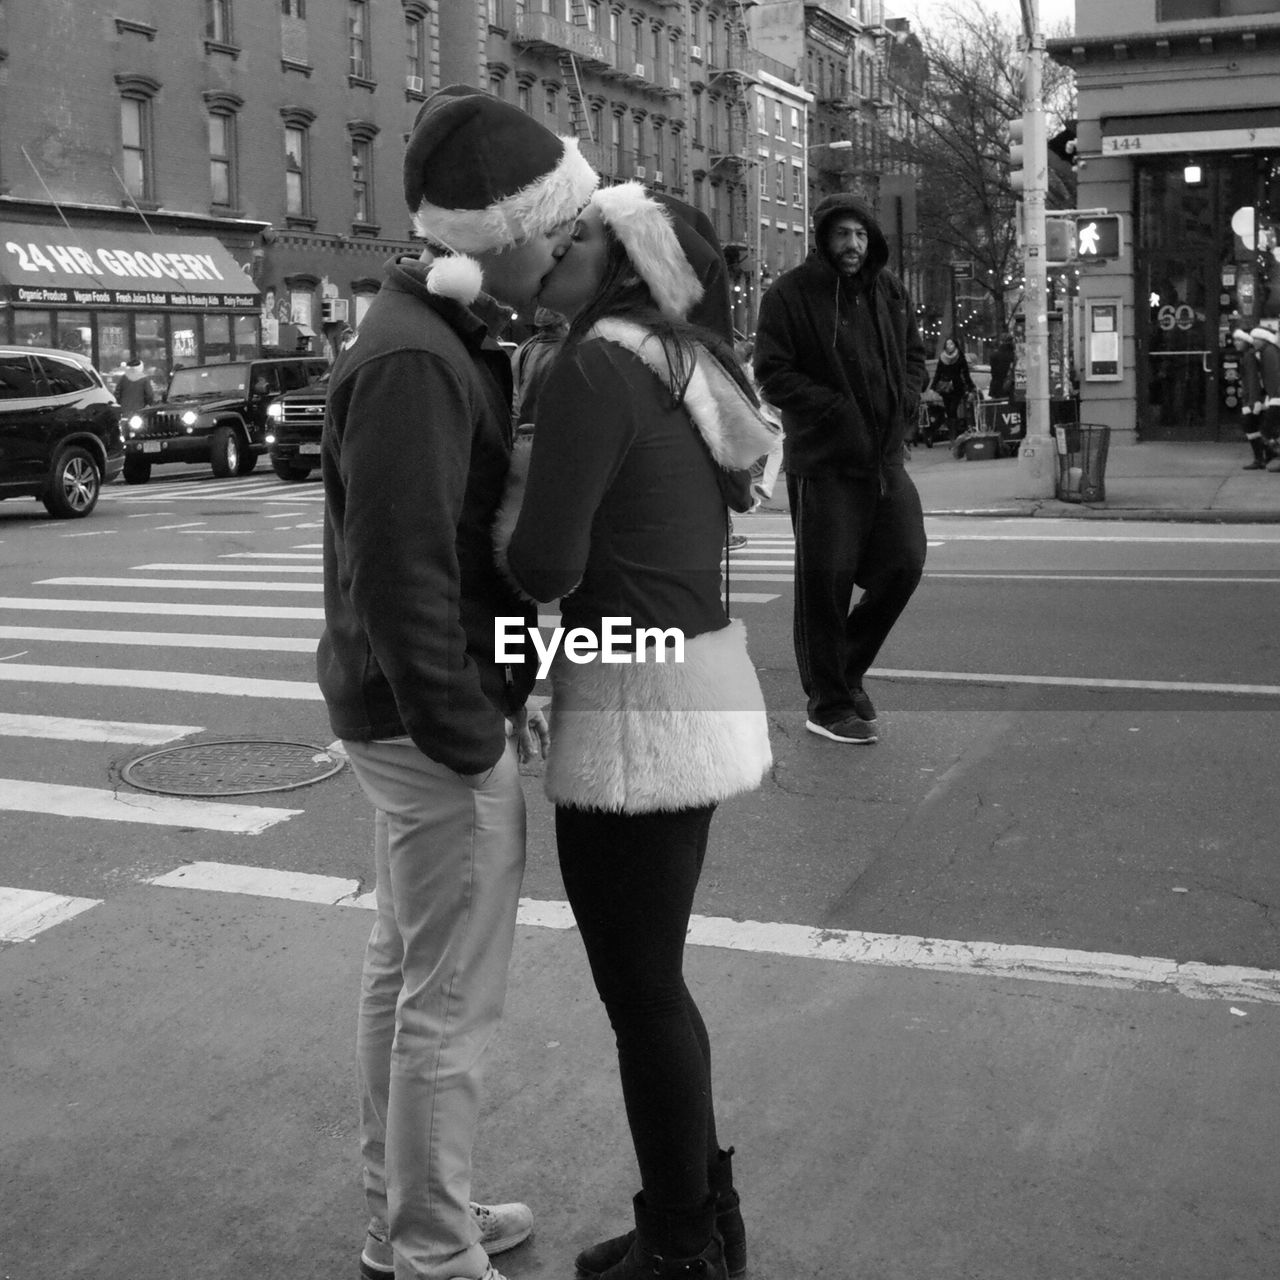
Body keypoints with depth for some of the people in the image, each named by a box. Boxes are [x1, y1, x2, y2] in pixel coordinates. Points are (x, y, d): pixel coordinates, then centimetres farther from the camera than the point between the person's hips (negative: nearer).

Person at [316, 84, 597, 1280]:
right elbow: (404, 573, -25)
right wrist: (470, 736, -19)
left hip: (405, 713, 10)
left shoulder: (430, 335, 10)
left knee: (404, 964, 20)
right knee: (451, 1002, 2)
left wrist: (499, 686, 15)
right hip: (430, 723, -10)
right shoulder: (414, 362, -22)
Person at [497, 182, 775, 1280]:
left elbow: (545, 565, -21)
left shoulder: (597, 368, -15)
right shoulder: (683, 365, 12)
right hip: (701, 680, 9)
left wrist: (504, 510, -1)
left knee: (641, 994, 6)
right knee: (655, 978, 21)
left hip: (637, 710, -9)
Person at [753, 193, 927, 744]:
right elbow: (771, 372, -11)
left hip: (886, 456, 6)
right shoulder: (789, 294, -7)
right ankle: (827, 704, 11)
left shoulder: (890, 291, 12)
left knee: (904, 563, 5)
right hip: (822, 459, -6)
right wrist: (835, 407, -18)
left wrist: (906, 398, 3)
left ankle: (847, 667, 27)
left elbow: (914, 355, 23)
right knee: (825, 579, -2)